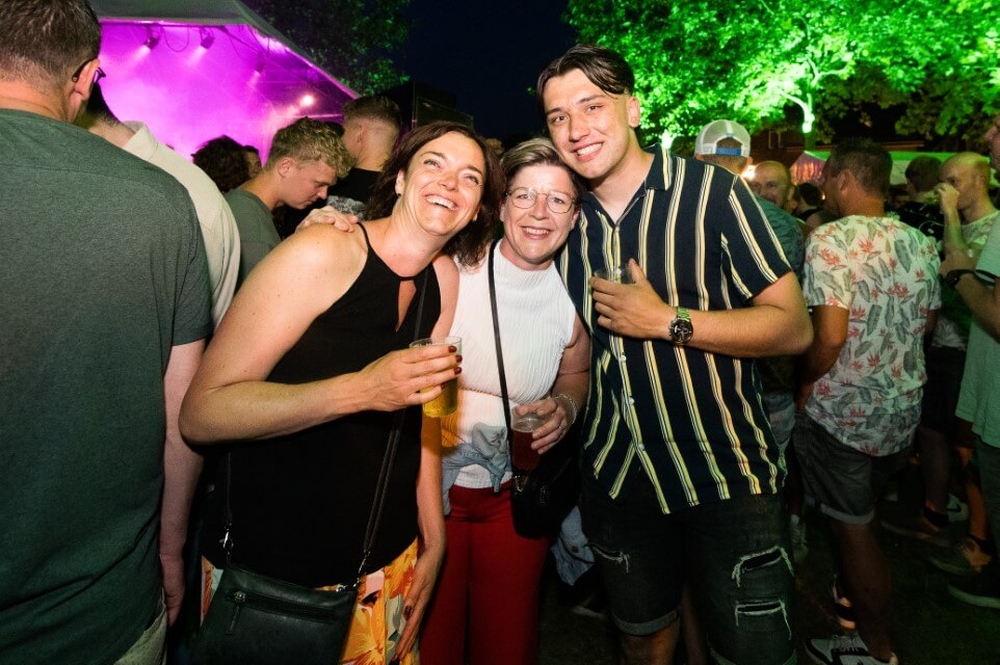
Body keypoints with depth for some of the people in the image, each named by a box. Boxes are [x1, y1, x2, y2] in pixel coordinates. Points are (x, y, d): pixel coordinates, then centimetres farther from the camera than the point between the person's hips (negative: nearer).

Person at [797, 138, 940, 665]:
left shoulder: (831, 239, -19)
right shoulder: (920, 242, 3)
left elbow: (830, 335, -26)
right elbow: (927, 322, 14)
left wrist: (806, 381, -10)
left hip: (843, 410, -7)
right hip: (904, 407, 7)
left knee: (853, 528, 9)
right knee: (860, 512, 26)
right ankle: (851, 593, 47)